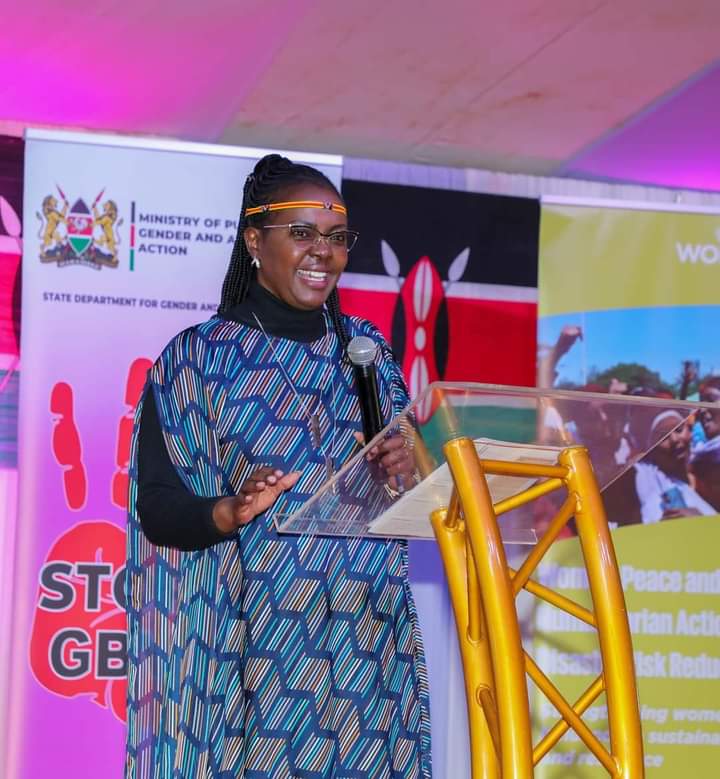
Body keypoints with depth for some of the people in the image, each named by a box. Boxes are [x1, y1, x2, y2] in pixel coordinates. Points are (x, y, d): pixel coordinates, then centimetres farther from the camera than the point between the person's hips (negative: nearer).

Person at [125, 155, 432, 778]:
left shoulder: (368, 348, 11)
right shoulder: (199, 357, -1)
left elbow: (410, 459, 14)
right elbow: (156, 508, -5)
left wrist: (410, 470, -8)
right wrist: (232, 511, -24)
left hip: (370, 644, 4)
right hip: (256, 649, -3)